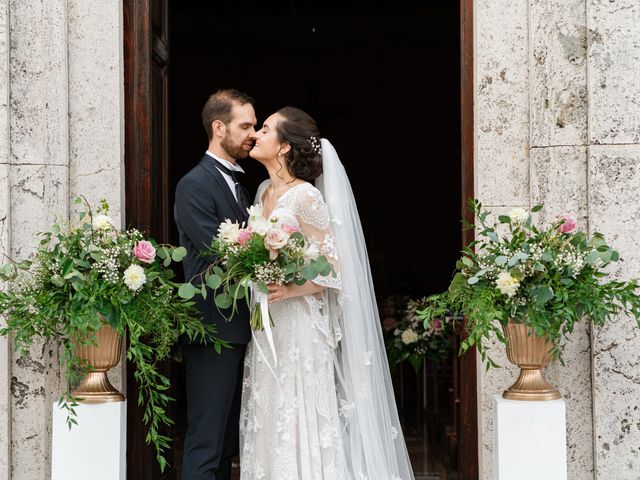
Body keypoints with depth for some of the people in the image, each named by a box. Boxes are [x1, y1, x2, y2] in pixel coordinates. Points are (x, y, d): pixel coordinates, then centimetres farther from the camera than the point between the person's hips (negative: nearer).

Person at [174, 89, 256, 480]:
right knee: (206, 444, -6)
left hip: (239, 333, 9)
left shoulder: (239, 185, 18)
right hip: (213, 331, -9)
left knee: (228, 442, 12)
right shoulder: (195, 185, -11)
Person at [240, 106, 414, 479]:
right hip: (266, 328, 8)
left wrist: (290, 290, -25)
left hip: (298, 327, -7)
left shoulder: (306, 197, -13)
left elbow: (333, 268, -13)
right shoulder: (264, 192, 11)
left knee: (299, 427, -4)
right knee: (270, 425, 9)